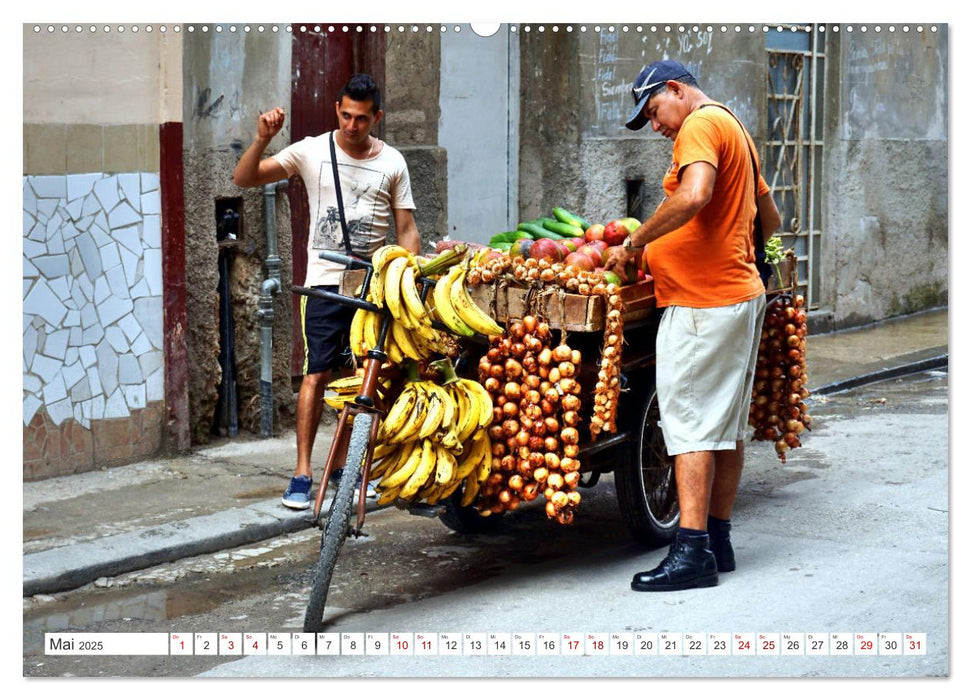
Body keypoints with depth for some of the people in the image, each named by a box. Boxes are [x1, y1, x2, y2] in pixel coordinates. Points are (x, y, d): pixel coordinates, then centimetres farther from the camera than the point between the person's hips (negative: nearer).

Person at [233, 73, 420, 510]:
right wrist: (262, 139, -17)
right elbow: (244, 179, 0)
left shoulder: (392, 163, 6)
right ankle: (302, 474, -5)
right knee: (317, 374, -8)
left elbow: (406, 229, 9)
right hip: (325, 281, -2)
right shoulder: (312, 151, 2)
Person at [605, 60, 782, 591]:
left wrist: (634, 243, -21)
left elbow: (694, 195, -29)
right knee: (728, 425, 12)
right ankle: (719, 541, 18)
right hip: (743, 293, 10)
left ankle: (692, 552, -12)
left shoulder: (701, 124, -10)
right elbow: (770, 219, 29)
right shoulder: (735, 130, 21)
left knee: (691, 424, -10)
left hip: (703, 304, -10)